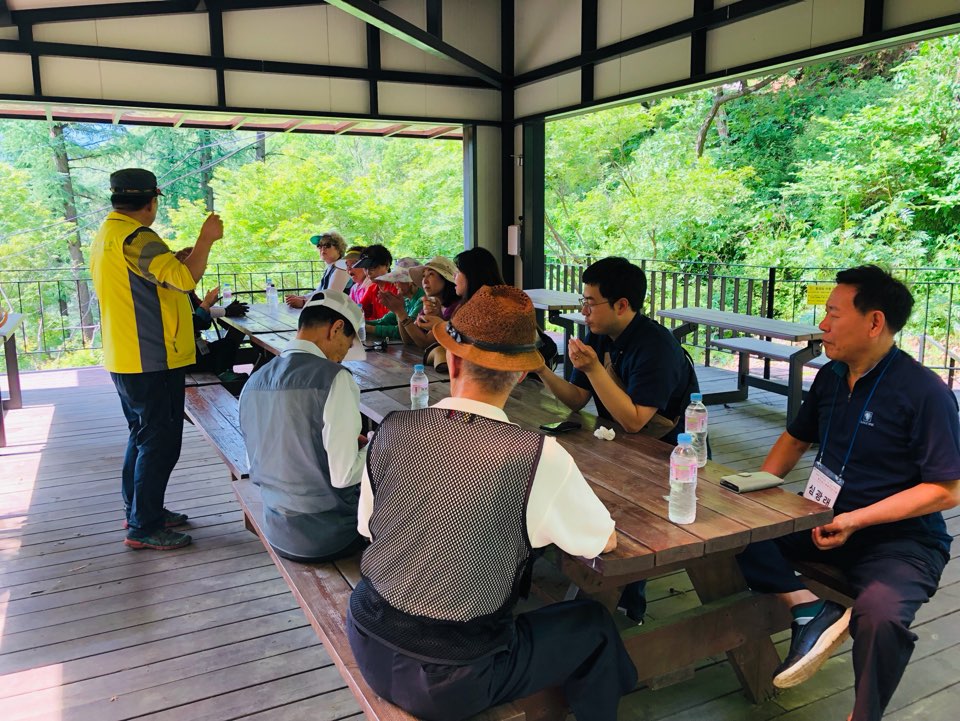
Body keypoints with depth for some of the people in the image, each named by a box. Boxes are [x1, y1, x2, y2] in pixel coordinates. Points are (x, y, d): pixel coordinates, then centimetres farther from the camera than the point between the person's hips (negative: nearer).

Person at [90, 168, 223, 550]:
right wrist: (206, 239, -17)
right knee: (159, 442, -2)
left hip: (124, 358, 10)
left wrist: (175, 260, 17)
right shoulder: (136, 238, -19)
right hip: (152, 361, -10)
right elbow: (184, 279, -28)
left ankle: (138, 509, 31)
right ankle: (144, 527, 5)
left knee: (143, 435, 20)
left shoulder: (106, 235, 13)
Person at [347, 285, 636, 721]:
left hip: (369, 647, 4)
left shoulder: (392, 431, -12)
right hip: (450, 684, -4)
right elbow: (604, 541, -4)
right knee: (593, 626, 18)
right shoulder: (539, 458, -22)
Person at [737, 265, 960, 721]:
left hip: (901, 539, -6)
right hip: (827, 524, 6)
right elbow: (795, 439, 18)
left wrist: (856, 520, -22)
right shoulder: (830, 377, 5)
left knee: (880, 614, -35)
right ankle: (806, 608, -16)